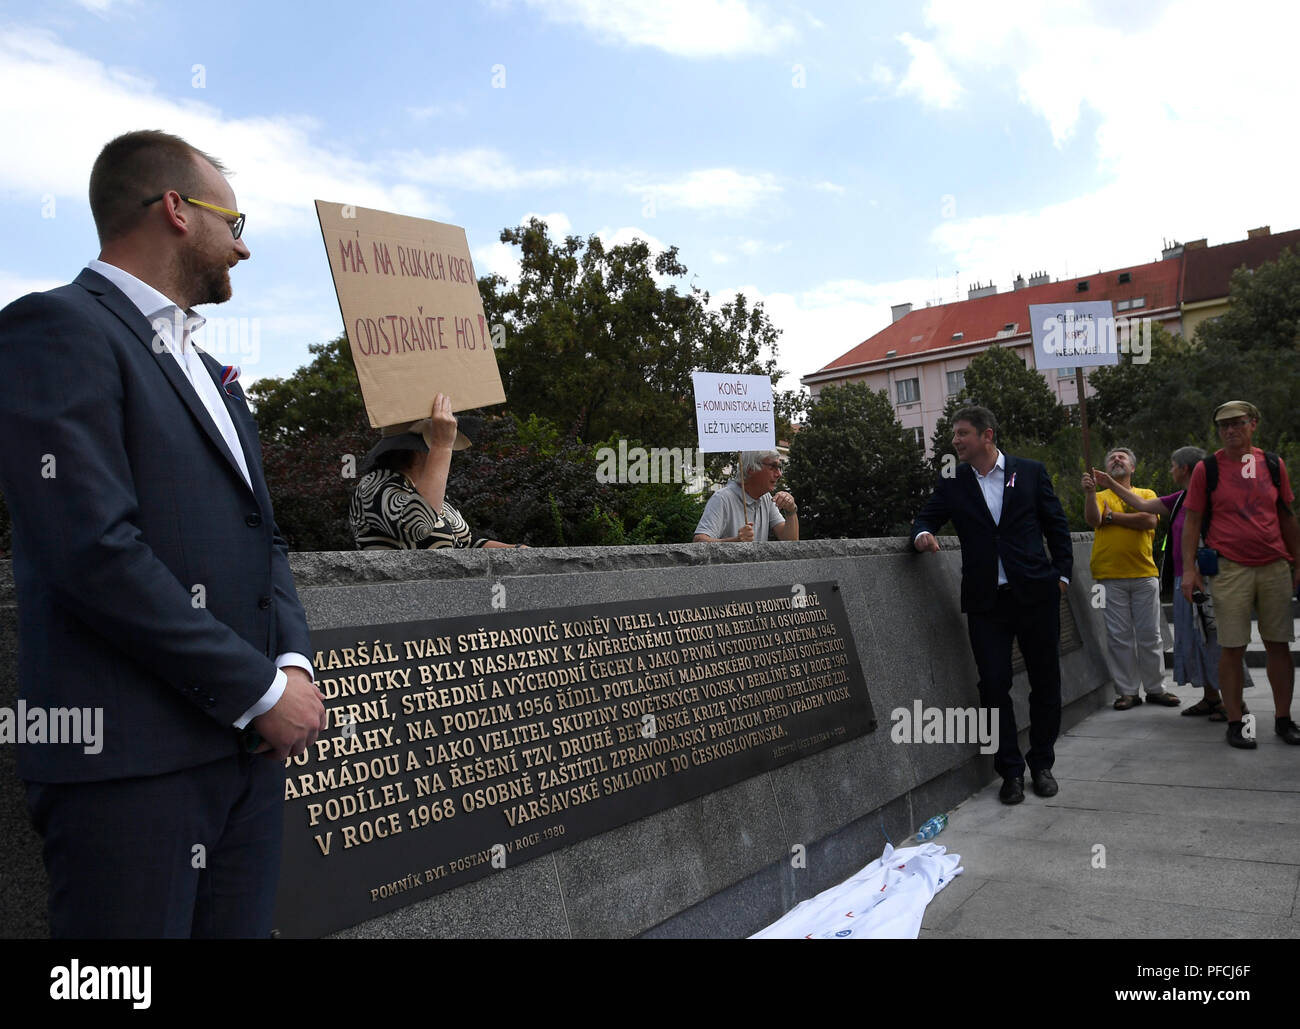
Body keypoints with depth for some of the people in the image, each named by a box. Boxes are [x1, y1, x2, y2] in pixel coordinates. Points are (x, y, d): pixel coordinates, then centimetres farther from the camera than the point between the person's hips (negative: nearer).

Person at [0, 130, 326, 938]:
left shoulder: (211, 376, 21)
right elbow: (97, 550, -18)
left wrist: (294, 661, -1)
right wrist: (261, 690, -13)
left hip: (250, 746, 8)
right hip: (131, 757, -7)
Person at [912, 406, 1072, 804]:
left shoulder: (1030, 472, 4)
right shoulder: (952, 483, 6)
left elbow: (1056, 524, 8)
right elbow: (926, 518, 6)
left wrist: (1061, 574, 2)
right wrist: (922, 535, -18)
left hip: (1035, 592, 0)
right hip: (986, 600, 0)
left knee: (1045, 682, 8)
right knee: (994, 685, 0)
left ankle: (1042, 764, 25)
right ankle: (1011, 771, 13)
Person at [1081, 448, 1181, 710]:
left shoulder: (1147, 494, 11)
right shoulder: (1101, 496, 12)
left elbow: (1149, 520, -9)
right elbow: (1092, 520, -9)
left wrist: (1111, 516, -5)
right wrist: (1090, 493, -23)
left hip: (1144, 573, 0)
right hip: (1110, 577, 0)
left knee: (1150, 634, 6)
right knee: (1119, 636, 1)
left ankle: (1155, 688, 17)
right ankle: (1127, 691, 9)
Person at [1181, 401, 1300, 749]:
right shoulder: (1206, 469, 0)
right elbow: (1192, 521, 1)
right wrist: (1189, 569, -7)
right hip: (1231, 569, -3)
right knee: (1232, 648, -1)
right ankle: (1235, 723, 8)